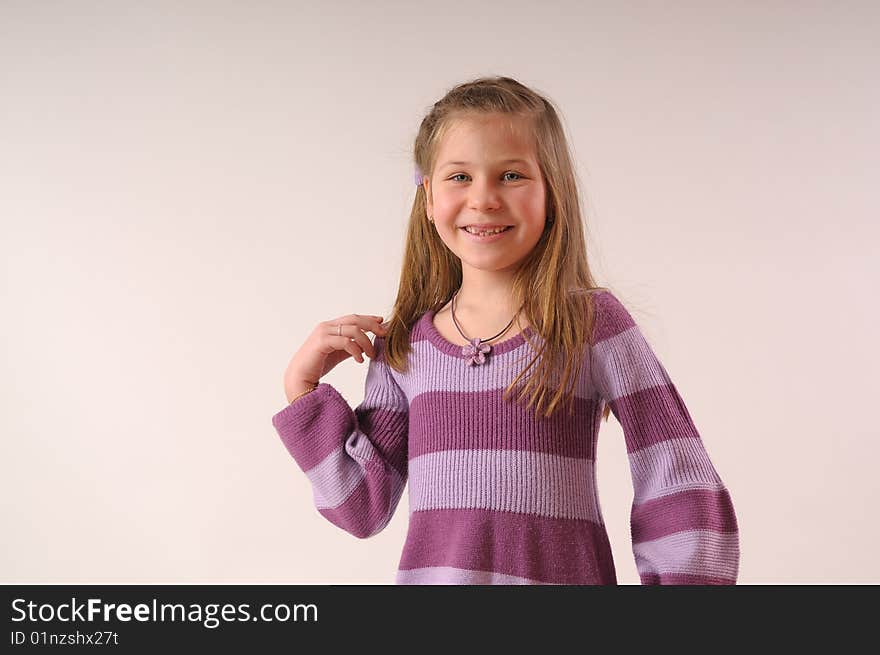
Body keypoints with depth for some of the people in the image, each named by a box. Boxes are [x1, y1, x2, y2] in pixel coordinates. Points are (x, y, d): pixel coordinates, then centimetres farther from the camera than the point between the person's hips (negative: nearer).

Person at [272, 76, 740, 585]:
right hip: (428, 573, 3)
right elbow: (364, 506, 4)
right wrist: (303, 386, 0)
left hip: (561, 574, -2)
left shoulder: (593, 323, -9)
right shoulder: (404, 343, 0)